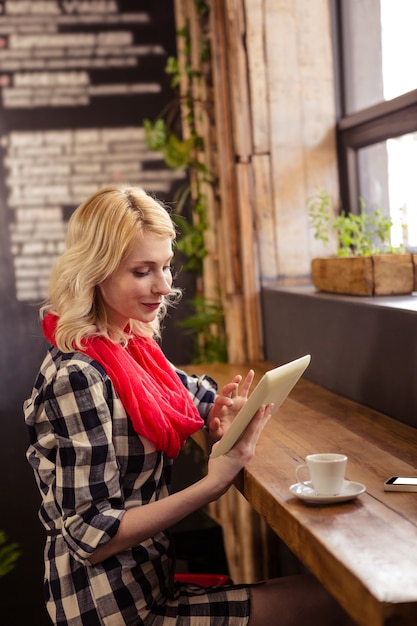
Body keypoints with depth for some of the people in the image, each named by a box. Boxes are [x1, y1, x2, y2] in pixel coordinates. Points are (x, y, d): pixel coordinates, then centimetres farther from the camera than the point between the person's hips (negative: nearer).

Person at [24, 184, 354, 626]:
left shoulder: (131, 344, 3)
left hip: (150, 570, 8)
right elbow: (92, 537, -22)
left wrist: (218, 416, -4)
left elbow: (193, 392, 19)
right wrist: (213, 484, -26)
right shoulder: (78, 378, -22)